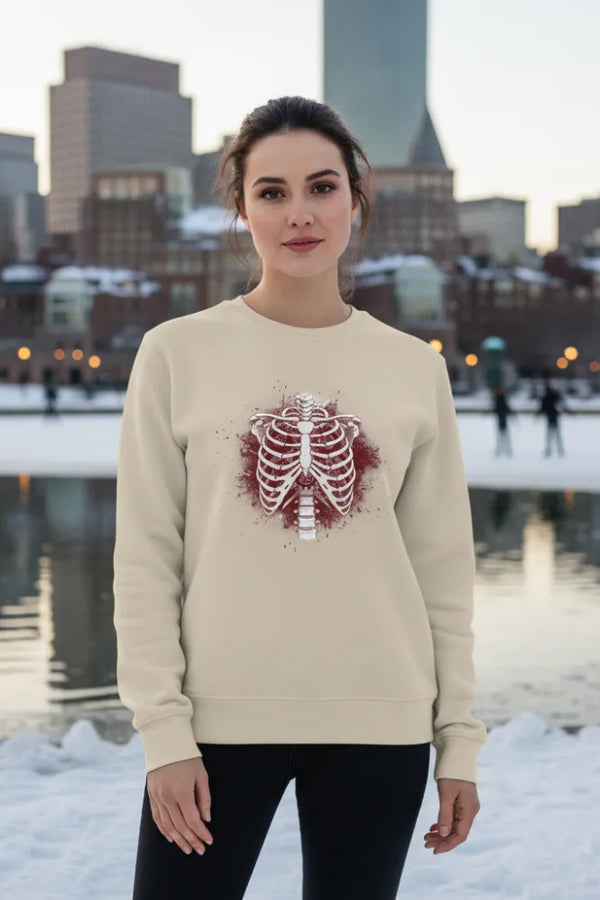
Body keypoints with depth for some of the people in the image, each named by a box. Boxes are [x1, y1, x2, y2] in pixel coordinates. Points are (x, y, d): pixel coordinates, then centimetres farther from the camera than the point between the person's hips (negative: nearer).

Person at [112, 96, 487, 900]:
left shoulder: (415, 368, 5)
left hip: (379, 721, 2)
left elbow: (443, 567, 7)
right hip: (220, 717, -2)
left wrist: (459, 737, 5)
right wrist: (163, 729, -8)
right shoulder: (178, 353, -1)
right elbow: (145, 559, -2)